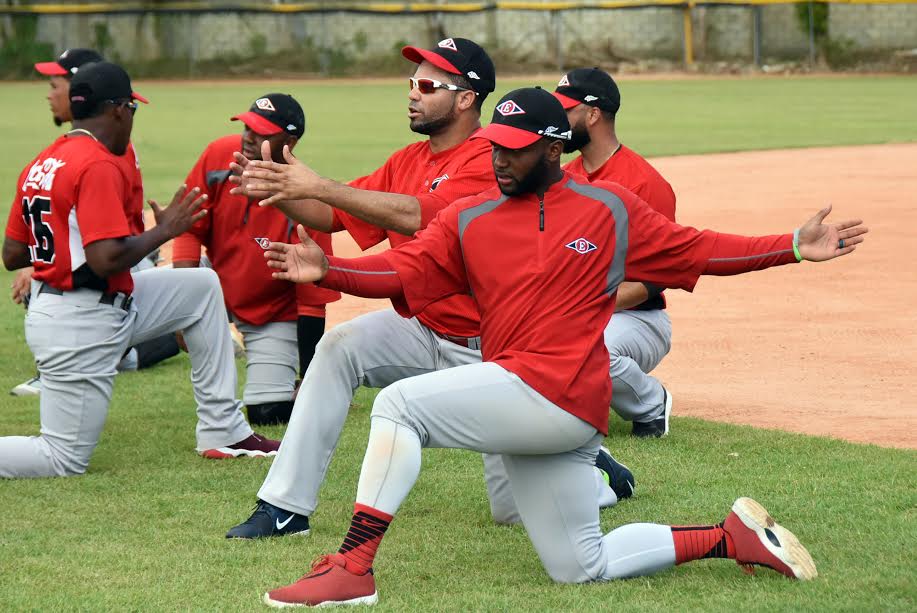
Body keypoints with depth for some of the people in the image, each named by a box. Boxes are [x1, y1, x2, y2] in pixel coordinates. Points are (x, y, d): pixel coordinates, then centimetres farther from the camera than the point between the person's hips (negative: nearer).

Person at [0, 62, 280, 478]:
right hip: (82, 329, -10)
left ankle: (223, 432, 20)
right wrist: (164, 230, -11)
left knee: (202, 286, 19)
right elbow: (106, 259, -27)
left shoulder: (40, 165, 8)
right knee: (65, 460, -3)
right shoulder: (99, 166, -19)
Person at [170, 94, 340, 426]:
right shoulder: (219, 156, -20)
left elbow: (312, 296, -25)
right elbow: (190, 227, -8)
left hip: (275, 313, -4)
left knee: (269, 413, -12)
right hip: (220, 284, 4)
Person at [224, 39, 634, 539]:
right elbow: (333, 216, 4)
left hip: (486, 348, -6)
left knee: (515, 510, -2)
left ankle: (598, 474, 33)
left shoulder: (489, 161, -20)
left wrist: (317, 186, -34)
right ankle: (284, 508, -17)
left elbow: (417, 216, -33)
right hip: (422, 330, 7)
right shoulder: (409, 161, 5)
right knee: (339, 346, -21)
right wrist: (275, 191, -16)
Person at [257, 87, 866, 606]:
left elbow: (696, 249, 8)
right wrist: (326, 269, -15)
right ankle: (732, 538, 21)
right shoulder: (468, 219, 12)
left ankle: (352, 568, -18)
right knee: (581, 567, 8)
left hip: (558, 393, -6)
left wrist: (795, 248, 0)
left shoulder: (610, 210, 4)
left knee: (399, 404, -19)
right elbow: (403, 270, 3)